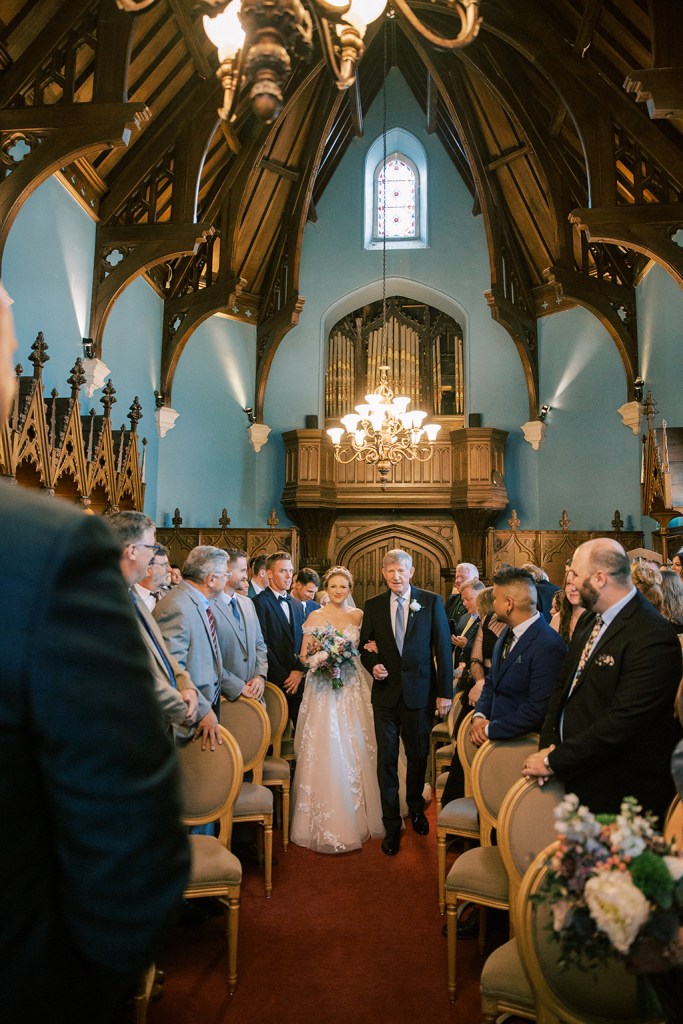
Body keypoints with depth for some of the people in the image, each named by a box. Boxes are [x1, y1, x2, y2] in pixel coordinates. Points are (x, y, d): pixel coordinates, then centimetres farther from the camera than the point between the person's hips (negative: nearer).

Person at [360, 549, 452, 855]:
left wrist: (445, 692, -7)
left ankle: (416, 809, 40)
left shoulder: (431, 601, -4)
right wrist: (372, 665, -11)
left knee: (418, 755, 14)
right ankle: (392, 824, 20)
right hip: (386, 692, 1)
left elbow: (443, 648, -4)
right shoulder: (373, 606, 2)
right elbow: (365, 646, 11)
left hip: (420, 692, -1)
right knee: (386, 759, 5)